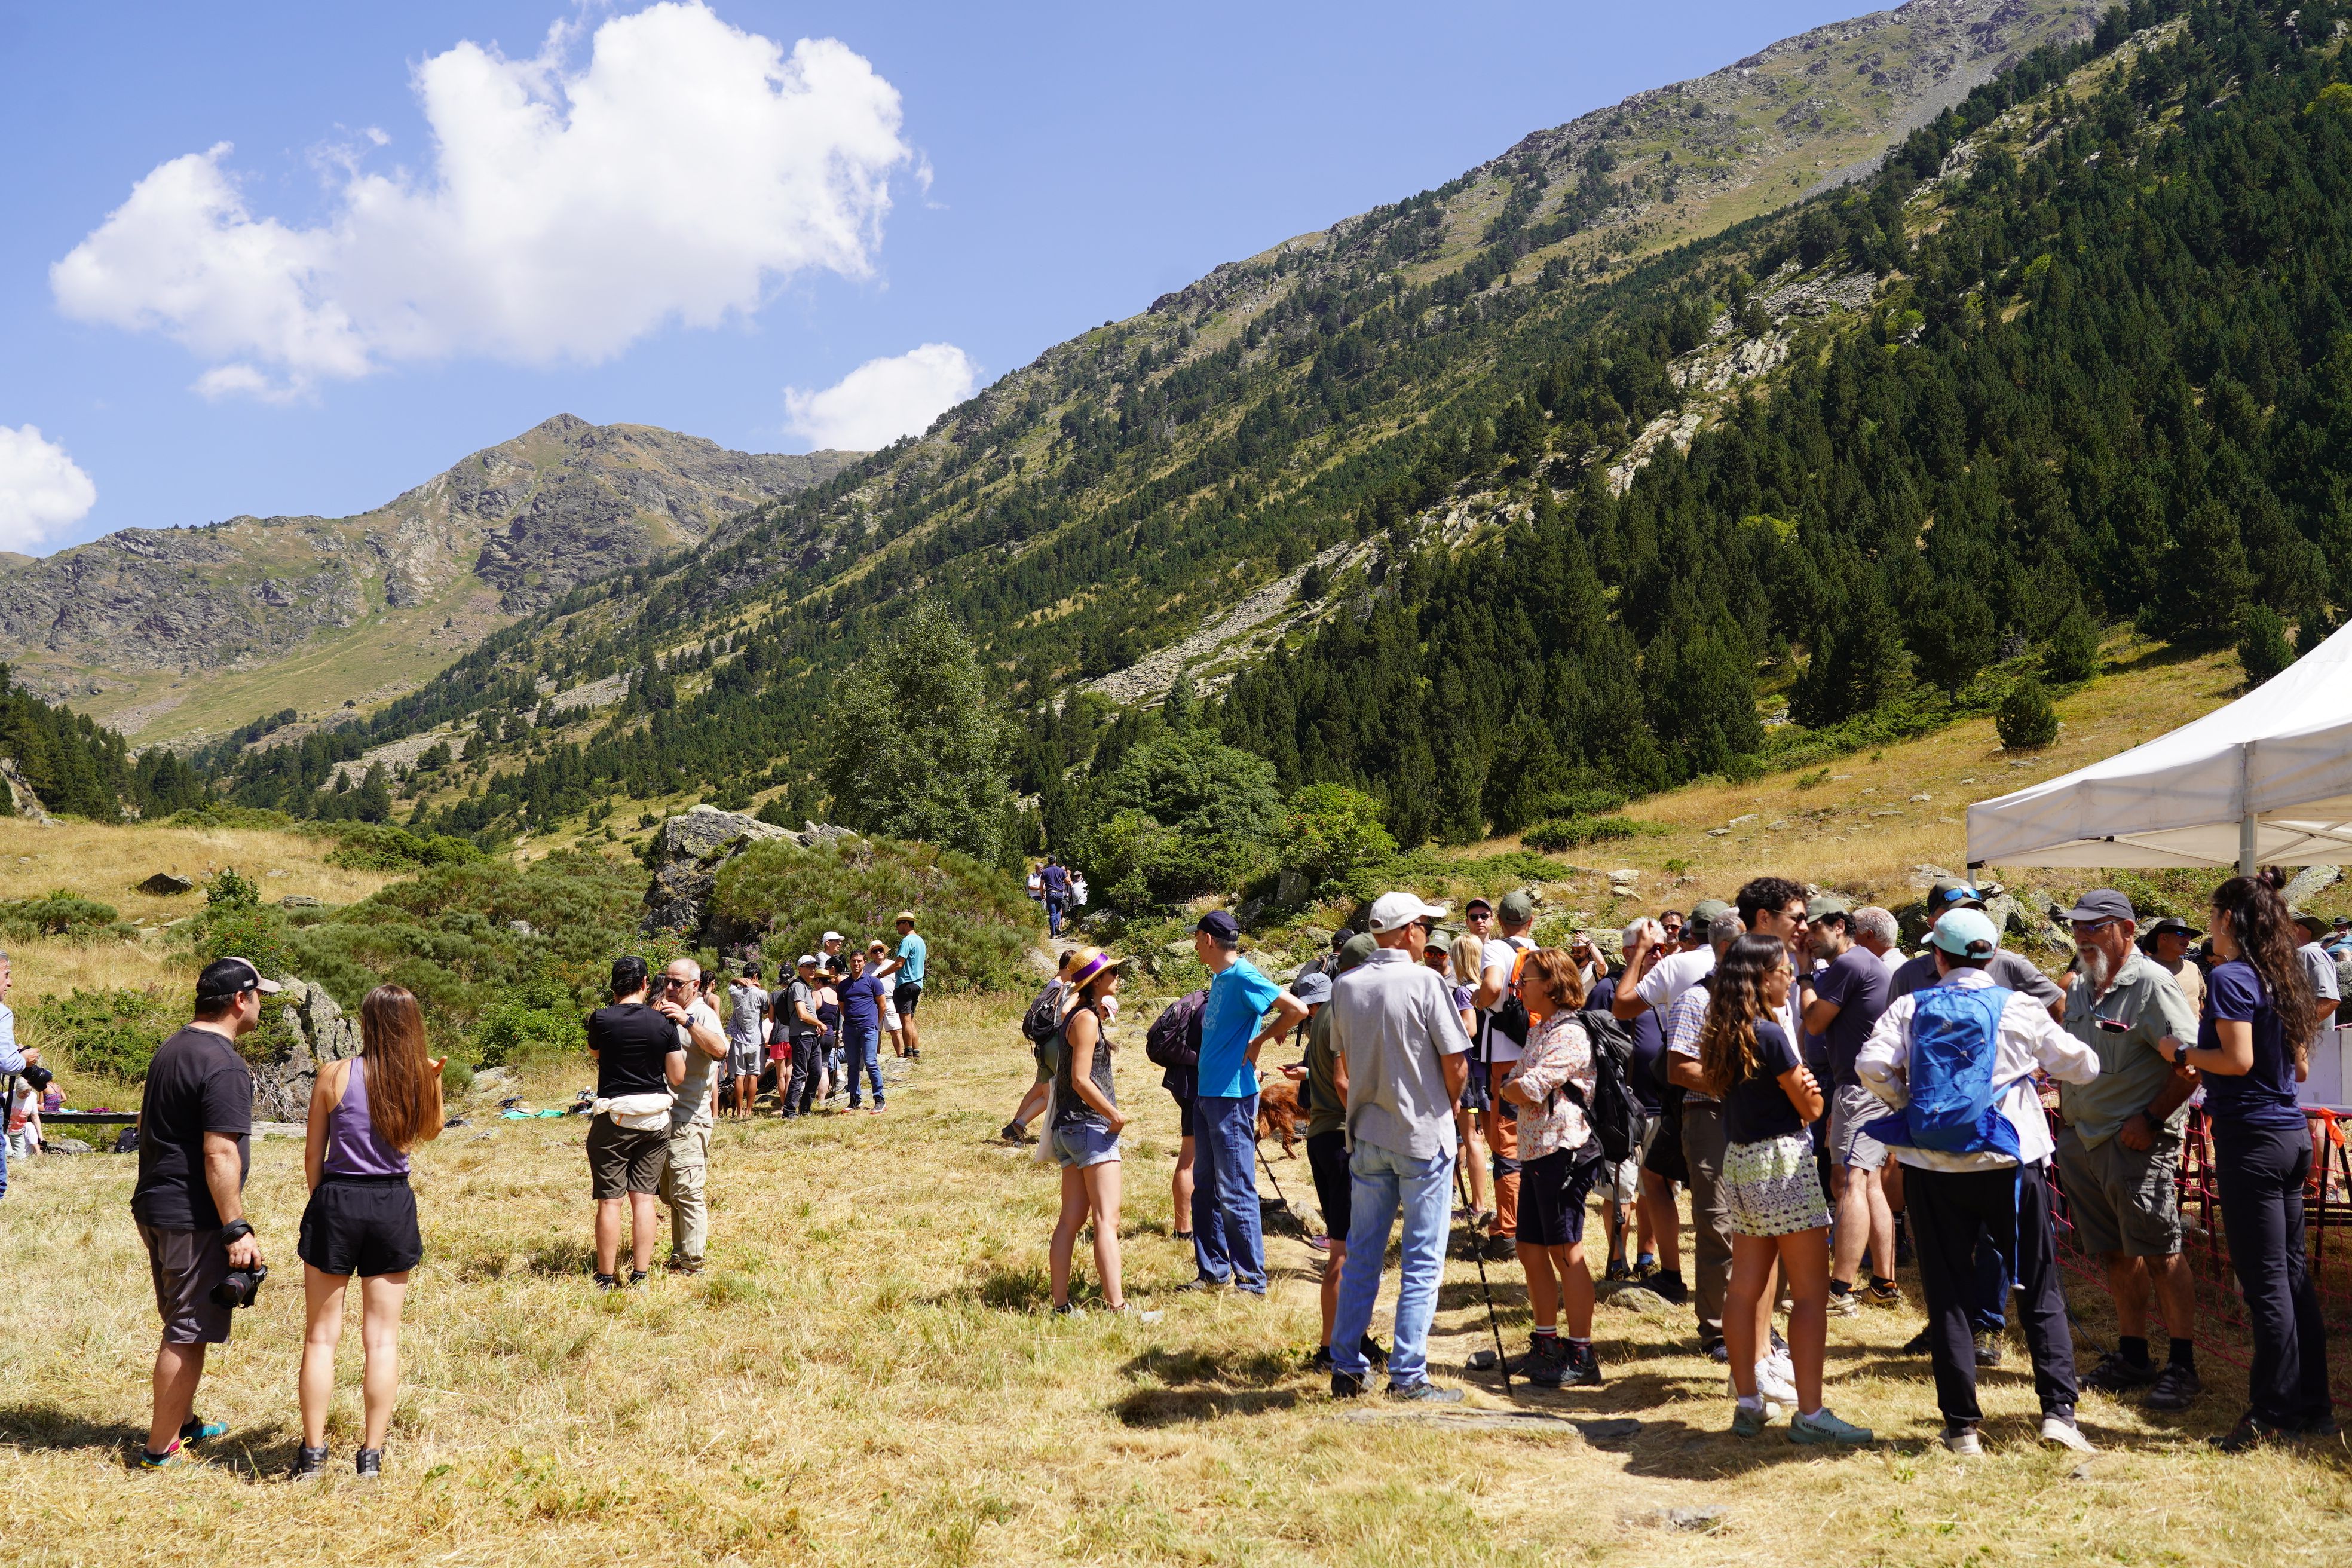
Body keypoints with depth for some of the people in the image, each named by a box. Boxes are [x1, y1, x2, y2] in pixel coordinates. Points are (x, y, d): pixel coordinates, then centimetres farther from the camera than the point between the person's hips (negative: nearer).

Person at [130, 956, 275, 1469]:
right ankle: (160, 1448, 6)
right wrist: (237, 1229, -20)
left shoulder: (171, 1048, 12)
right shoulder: (223, 1065, -19)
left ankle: (183, 1422, 35)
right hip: (193, 1219, -10)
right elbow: (219, 1155, -24)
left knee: (182, 1326, 22)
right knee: (188, 1334, -1)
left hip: (154, 1209, 10)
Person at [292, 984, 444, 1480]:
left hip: (337, 1202, -1)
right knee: (382, 1338, 8)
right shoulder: (418, 1080, -3)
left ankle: (313, 1454, 13)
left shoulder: (334, 1076, -8)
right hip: (393, 1207, 2)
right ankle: (372, 1456, 11)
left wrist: (321, 1201, 13)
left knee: (322, 1336, 10)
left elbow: (313, 1154, -1)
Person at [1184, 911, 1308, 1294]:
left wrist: (1259, 1041, -13)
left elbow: (1297, 1009, -23)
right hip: (1206, 1092, 9)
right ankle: (1212, 1270, 24)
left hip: (1232, 1096, -9)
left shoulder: (1243, 977, -15)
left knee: (1235, 1193, -4)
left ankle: (1251, 1280, 3)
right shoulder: (1219, 978, 12)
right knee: (1205, 1188, 14)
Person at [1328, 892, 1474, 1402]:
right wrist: (1447, 1110, 7)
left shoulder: (1345, 987, 3)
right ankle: (1408, 1377, 3)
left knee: (1361, 1256, 12)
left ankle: (1347, 1369, 16)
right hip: (1424, 1136, -5)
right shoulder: (1425, 983, -12)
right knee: (1422, 1261, 2)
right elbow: (1456, 1063, -10)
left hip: (1367, 1136, 5)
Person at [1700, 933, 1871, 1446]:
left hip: (1739, 1162, 8)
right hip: (1781, 1160, -8)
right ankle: (1810, 1414, -1)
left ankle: (1748, 1403, 17)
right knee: (1810, 1293, -2)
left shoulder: (1723, 1034, 7)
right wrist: (1809, 1089, 11)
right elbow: (1811, 1107, -7)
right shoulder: (1770, 1035, -17)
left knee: (1746, 1287, 11)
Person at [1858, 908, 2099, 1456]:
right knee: (2040, 1292, 11)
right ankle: (2058, 1410, 4)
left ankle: (1961, 1425, 10)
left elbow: (1872, 1066, -14)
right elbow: (2082, 1066, 4)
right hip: (2009, 1162, -1)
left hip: (1931, 1168, 1)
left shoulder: (1909, 1008, 0)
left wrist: (1907, 1100, 4)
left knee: (1948, 1296, 8)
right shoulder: (2018, 1009, -2)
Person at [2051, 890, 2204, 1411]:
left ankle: (2183, 1367, 6)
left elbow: (2193, 1062, -17)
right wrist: (2068, 1117, 14)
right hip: (2081, 1140, 8)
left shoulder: (2151, 984, -12)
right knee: (2115, 1255, 13)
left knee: (2160, 1255, -3)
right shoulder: (2080, 989, 14)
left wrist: (2152, 1119, -16)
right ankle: (2132, 1357, 23)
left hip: (2136, 1143, -8)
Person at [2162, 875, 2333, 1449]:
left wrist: (2179, 1054, -8)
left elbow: (2238, 1059, -21)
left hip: (2252, 1141, -9)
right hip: (2292, 1136, 9)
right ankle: (2313, 1405, 20)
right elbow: (2298, 1063, 17)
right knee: (2293, 1275, 14)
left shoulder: (2229, 978, -13)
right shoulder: (2283, 978, 12)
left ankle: (2273, 1412, 4)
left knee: (2265, 1282, -3)